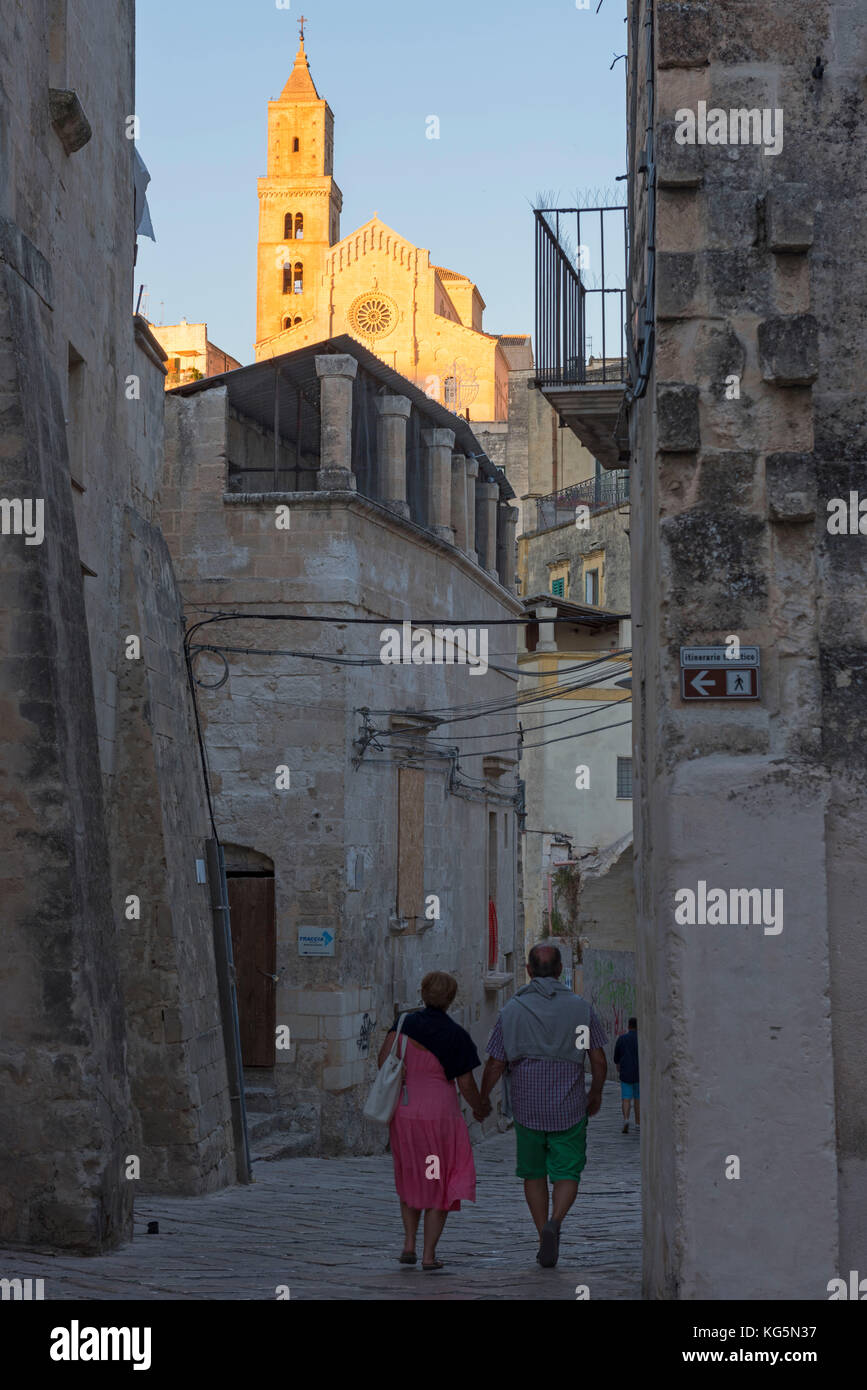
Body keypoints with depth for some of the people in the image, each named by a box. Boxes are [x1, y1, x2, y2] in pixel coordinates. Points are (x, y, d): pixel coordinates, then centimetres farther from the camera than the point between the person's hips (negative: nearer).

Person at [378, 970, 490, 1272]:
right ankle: (429, 1254, 3)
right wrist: (480, 1108, 14)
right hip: (439, 1115, -3)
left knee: (410, 1179, 22)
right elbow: (466, 1083, -5)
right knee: (440, 1185, 9)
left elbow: (384, 1056, -9)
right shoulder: (456, 1036, -9)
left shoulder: (407, 1022, -2)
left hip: (403, 1112, 3)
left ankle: (409, 1244, 13)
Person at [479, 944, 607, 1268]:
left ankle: (544, 1237, 13)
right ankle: (554, 1222, -19)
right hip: (569, 1106, 0)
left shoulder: (512, 1010, -4)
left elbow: (495, 1064, -3)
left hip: (526, 1106, 0)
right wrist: (596, 1093, 17)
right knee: (567, 1173, 7)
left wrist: (481, 1100, 12)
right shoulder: (581, 1007, -3)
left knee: (534, 1173, 17)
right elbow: (599, 1061, -2)